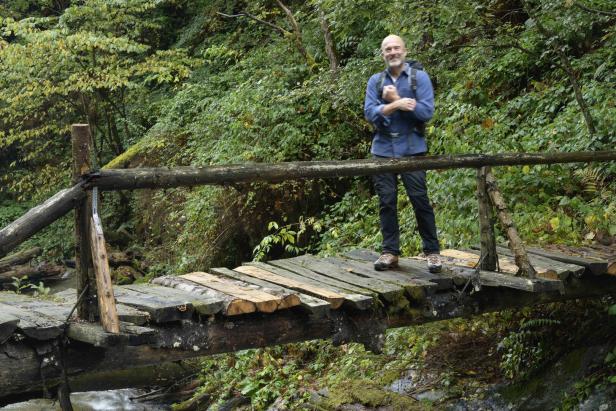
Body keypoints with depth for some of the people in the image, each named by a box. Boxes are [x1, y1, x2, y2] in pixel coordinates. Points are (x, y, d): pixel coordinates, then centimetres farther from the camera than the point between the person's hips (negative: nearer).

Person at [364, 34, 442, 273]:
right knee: (386, 202, 4)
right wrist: (398, 104, -16)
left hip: (412, 149, -3)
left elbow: (426, 112, -11)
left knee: (420, 200, -4)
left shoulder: (419, 78, 1)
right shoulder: (375, 81, 9)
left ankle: (432, 251, 5)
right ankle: (390, 252, 11)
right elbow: (370, 113, -4)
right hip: (383, 150, 3)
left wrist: (395, 99, -11)